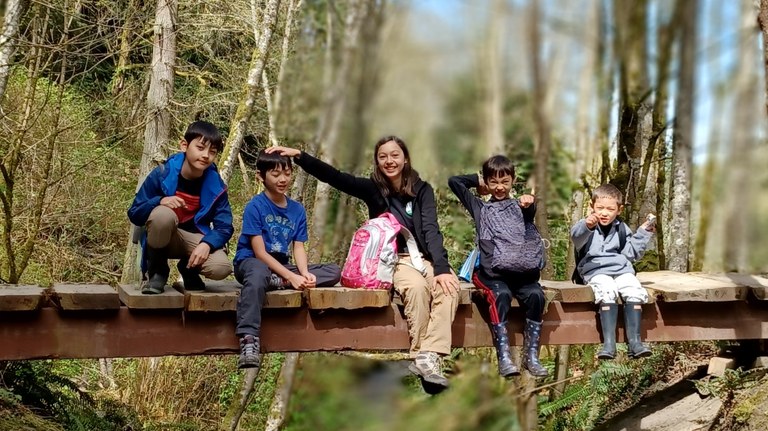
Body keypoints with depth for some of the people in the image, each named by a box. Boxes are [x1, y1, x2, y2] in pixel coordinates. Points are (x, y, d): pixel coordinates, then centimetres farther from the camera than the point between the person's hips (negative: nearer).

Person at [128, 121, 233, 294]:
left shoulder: (216, 186, -8)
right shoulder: (162, 174, -15)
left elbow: (224, 227, -8)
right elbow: (134, 214, -10)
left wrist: (206, 244, -30)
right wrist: (159, 201, -31)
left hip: (195, 239, 2)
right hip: (163, 238, -2)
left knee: (221, 268, -29)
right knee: (163, 213, -37)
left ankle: (189, 268, 10)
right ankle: (156, 271, -10)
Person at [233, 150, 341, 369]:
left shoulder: (297, 209, 7)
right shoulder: (255, 207, -11)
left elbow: (299, 248, 2)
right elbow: (260, 252, -16)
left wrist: (305, 274, -20)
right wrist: (291, 277, -23)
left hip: (281, 266, 7)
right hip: (251, 262, -6)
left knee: (334, 272, -8)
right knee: (258, 273, -44)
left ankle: (277, 283, -27)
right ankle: (249, 340, -51)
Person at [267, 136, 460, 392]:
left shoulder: (422, 190, 3)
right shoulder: (373, 188, 3)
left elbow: (431, 229, -10)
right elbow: (333, 176, -8)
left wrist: (441, 268, -25)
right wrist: (298, 156, -22)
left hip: (425, 256, 1)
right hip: (394, 259, -1)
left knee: (449, 287, -32)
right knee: (417, 286, -35)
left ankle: (430, 356, -40)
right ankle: (421, 357, -32)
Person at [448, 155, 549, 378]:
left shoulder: (518, 206, 20)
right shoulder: (480, 207, 21)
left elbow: (529, 216, -6)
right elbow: (454, 181, 16)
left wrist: (529, 206, -28)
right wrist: (477, 181, 24)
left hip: (522, 270, 1)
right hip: (492, 272, -1)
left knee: (535, 295, -26)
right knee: (501, 295, -31)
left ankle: (531, 355, -20)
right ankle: (504, 357, -34)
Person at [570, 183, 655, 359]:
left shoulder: (622, 229, 19)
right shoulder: (586, 226, 2)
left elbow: (631, 253, 19)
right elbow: (576, 237, -22)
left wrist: (643, 234, 9)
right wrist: (587, 226, -44)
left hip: (621, 269, 4)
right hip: (596, 271, -4)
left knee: (635, 292, -24)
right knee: (608, 293, -33)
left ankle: (635, 342, -26)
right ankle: (609, 343, -37)